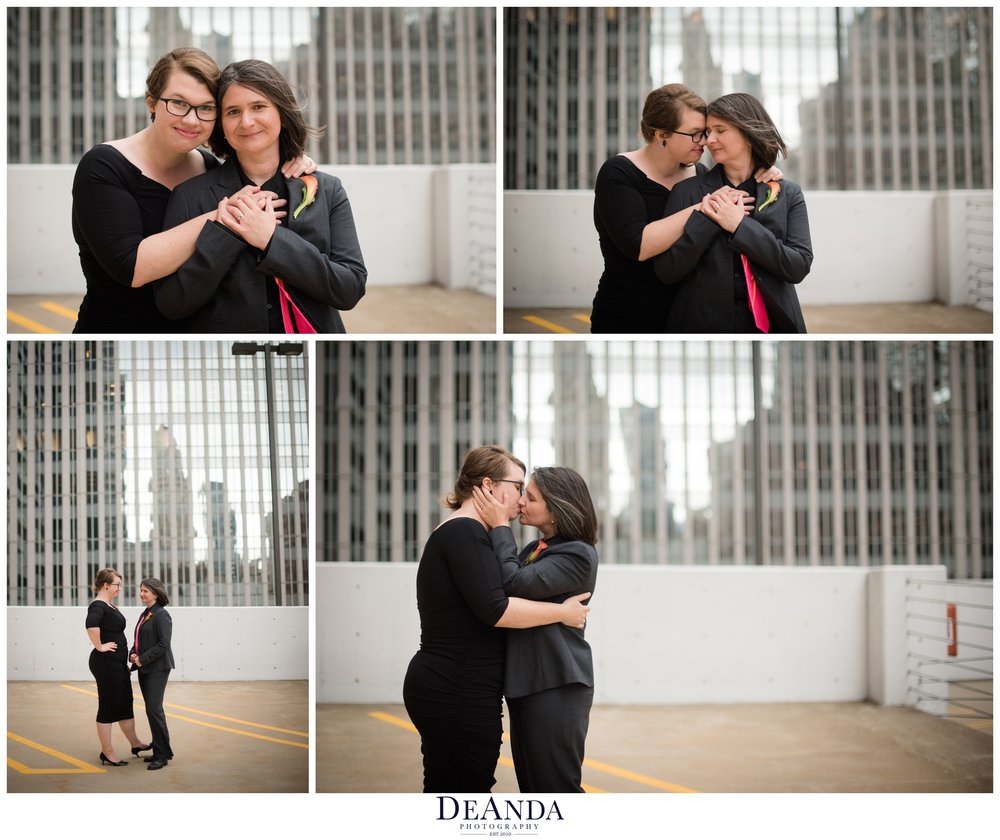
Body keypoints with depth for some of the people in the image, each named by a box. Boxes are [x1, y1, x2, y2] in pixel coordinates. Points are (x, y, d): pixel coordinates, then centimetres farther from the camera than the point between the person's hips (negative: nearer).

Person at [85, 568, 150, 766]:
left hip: (118, 663, 10)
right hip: (106, 663, -10)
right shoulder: (98, 606, -17)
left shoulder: (110, 606, 13)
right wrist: (100, 646, -28)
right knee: (108, 706, -2)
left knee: (125, 703, 17)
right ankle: (107, 753, 5)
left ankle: (135, 744, 29)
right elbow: (91, 624, -38)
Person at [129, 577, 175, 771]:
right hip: (144, 669, 9)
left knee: (154, 709, -11)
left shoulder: (161, 615, -12)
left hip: (157, 668, -9)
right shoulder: (144, 615, 15)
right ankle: (160, 751, 16)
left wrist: (142, 659, -16)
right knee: (152, 710, 10)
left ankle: (162, 755, -6)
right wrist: (133, 655, 1)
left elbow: (163, 644, -19)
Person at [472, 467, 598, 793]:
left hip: (556, 687, -9)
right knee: (533, 790, 13)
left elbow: (516, 584, -21)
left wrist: (500, 528, -12)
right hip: (528, 686, 9)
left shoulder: (579, 554, -12)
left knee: (557, 788, -6)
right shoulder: (533, 550, 17)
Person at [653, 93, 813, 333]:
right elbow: (666, 272, -5)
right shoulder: (687, 192, 0)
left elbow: (799, 266, -9)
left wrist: (741, 226, -16)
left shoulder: (787, 194, 1)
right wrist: (703, 218, -16)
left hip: (768, 324, 0)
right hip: (702, 324, 0)